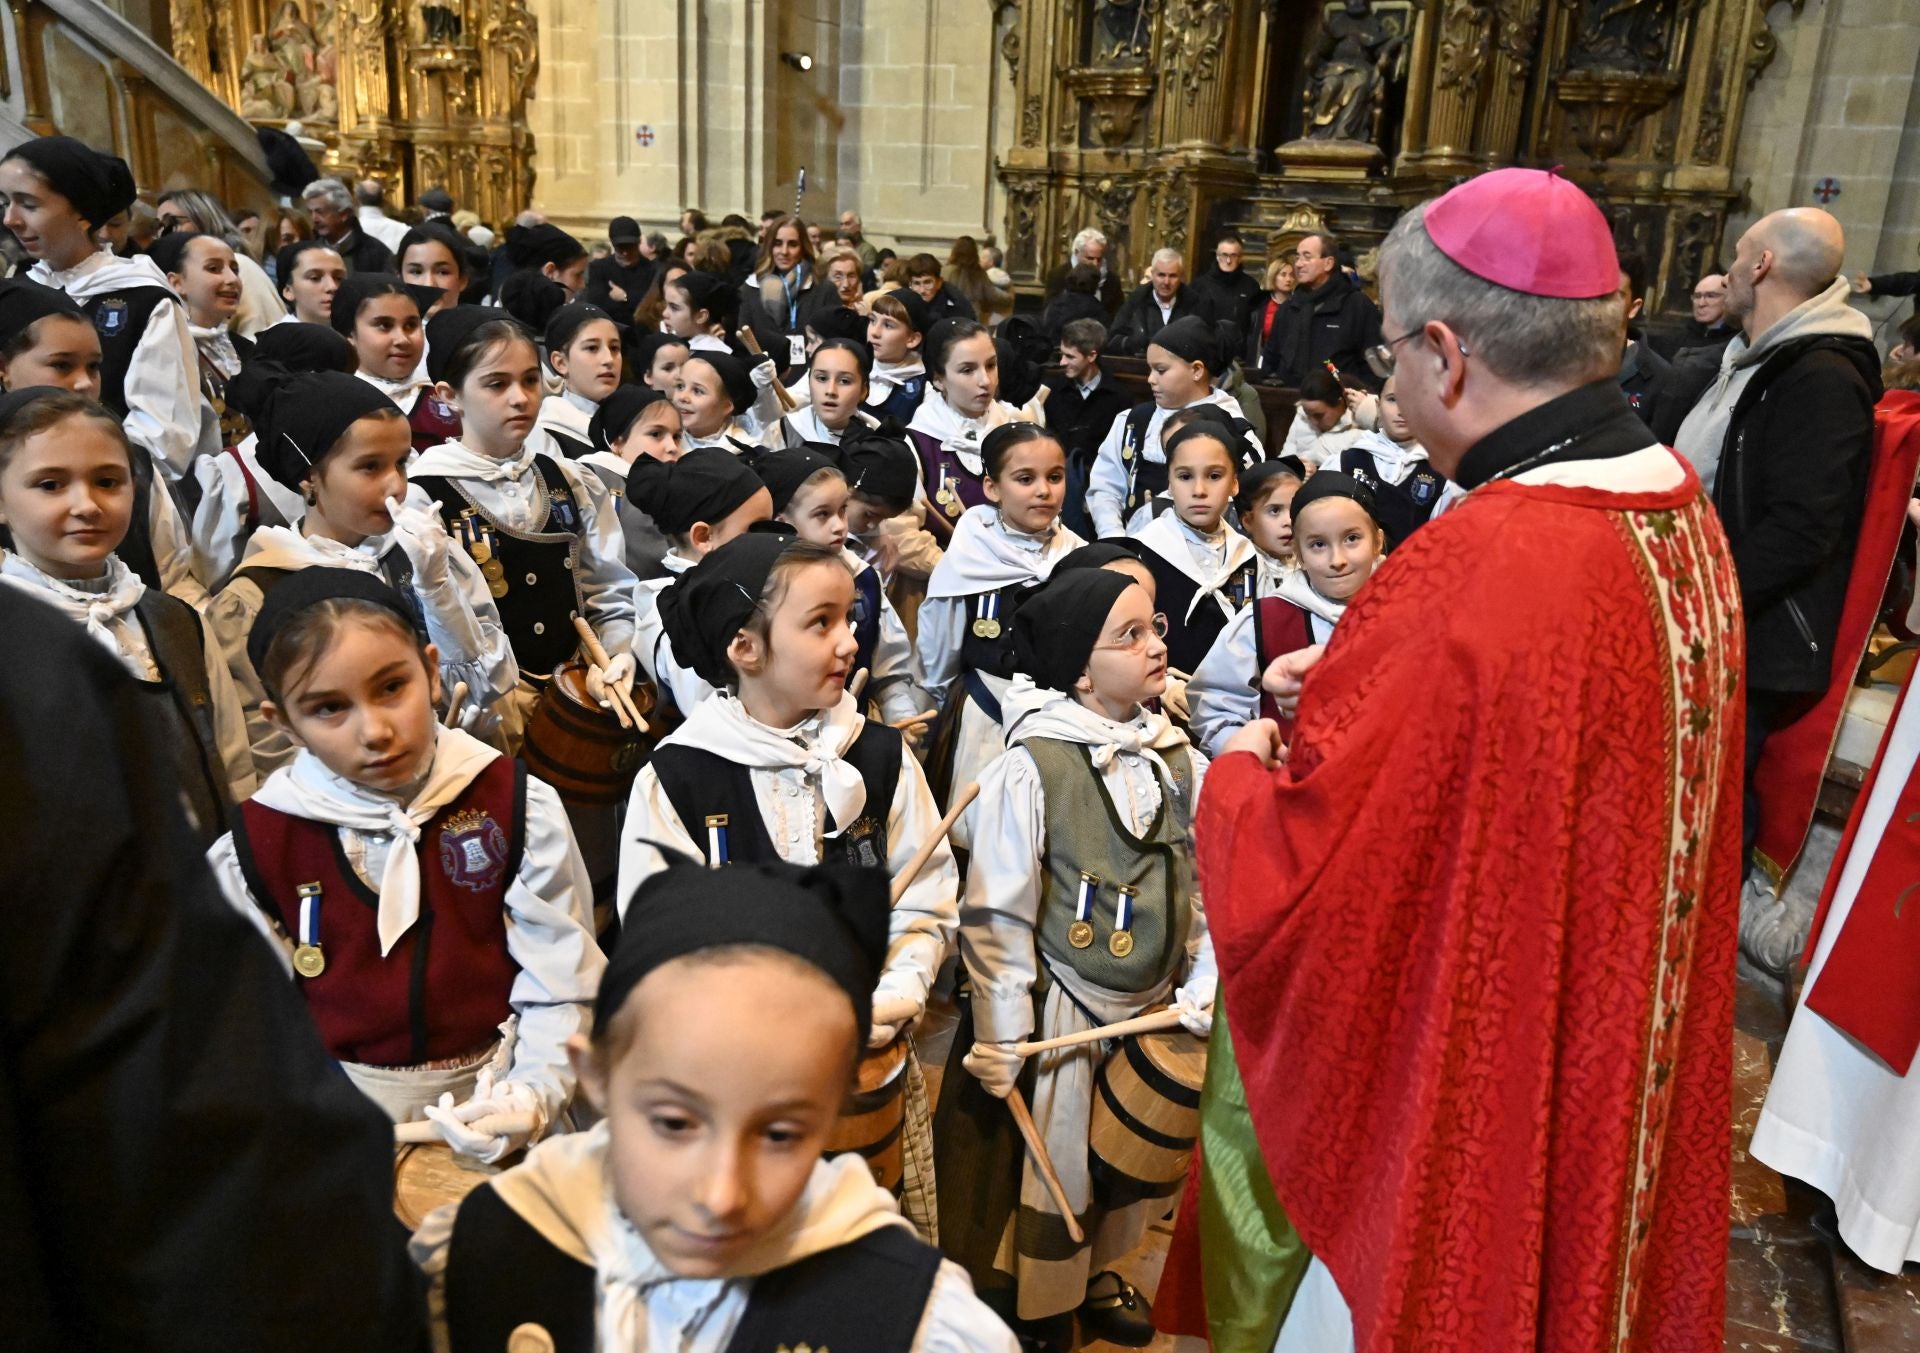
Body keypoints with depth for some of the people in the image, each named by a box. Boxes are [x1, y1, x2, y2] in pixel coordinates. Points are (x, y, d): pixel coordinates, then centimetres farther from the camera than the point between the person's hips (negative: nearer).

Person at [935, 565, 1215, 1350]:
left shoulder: (1180, 761, -2)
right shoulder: (1031, 767, -18)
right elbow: (997, 915, -15)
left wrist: (1203, 986, -2)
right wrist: (1000, 1039, -13)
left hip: (1152, 1009, 5)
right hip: (1056, 1012, -5)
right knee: (1044, 1165, 11)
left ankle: (1095, 1273, 49)